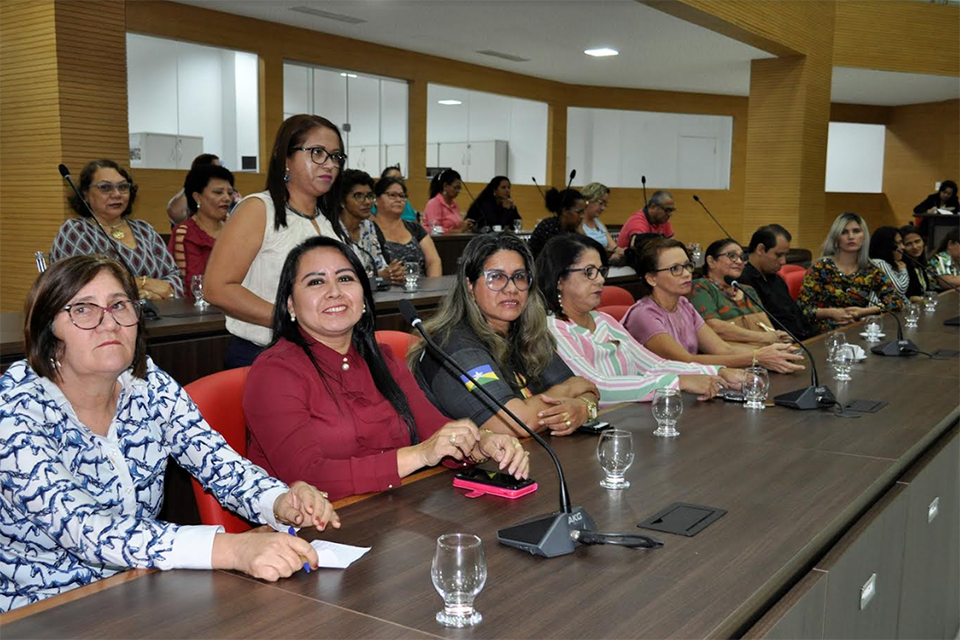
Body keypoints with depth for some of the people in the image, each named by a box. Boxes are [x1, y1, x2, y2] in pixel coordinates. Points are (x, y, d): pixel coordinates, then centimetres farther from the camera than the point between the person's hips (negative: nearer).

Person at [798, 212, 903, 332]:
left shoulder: (870, 270, 7)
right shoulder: (820, 268, -4)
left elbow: (896, 301, 3)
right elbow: (801, 308, -6)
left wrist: (864, 311, -10)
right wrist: (830, 313, -20)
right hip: (825, 333, -3)